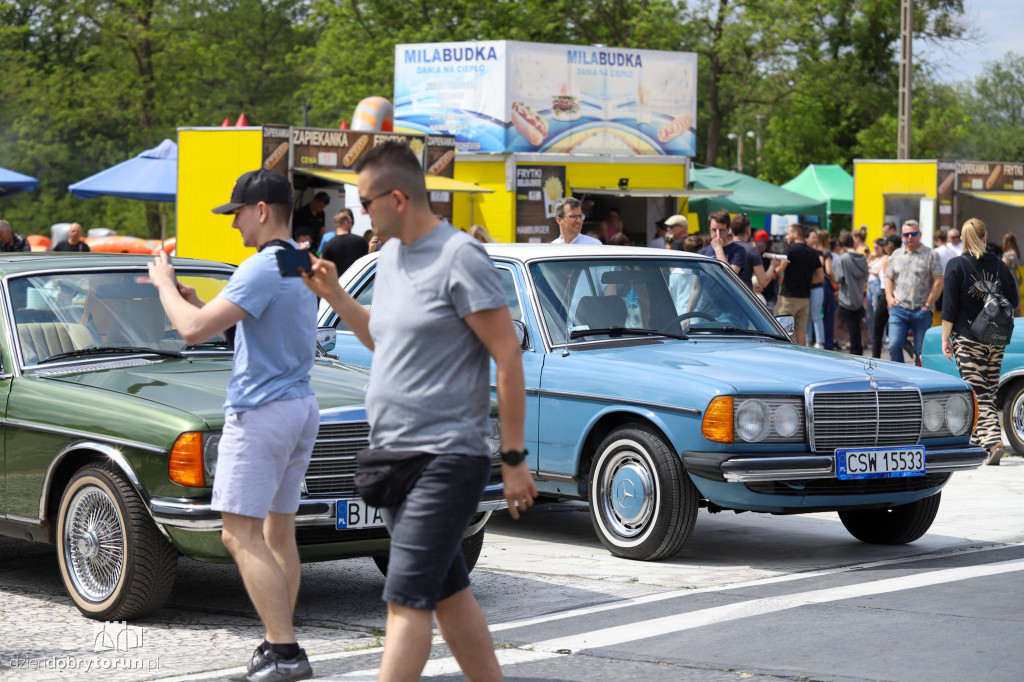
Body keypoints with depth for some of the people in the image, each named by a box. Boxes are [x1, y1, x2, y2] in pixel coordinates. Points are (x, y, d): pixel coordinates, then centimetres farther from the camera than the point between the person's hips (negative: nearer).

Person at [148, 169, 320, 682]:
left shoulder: (262, 269, -17)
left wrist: (165, 285, -4)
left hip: (261, 410, -10)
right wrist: (187, 295, 15)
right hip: (301, 408, 10)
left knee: (242, 535, -10)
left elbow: (194, 330, -21)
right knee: (278, 533, 12)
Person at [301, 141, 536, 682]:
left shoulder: (459, 257, -13)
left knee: (407, 600, -12)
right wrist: (334, 295, 13)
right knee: (448, 593, 14)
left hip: (444, 456, -9)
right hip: (392, 455, 9)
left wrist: (513, 459, -15)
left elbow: (508, 358, -14)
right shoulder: (390, 257, 13)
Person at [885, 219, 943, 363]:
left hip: (921, 311, -3)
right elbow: (889, 277, 22)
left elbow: (939, 281, -4)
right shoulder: (896, 255, 14)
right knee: (894, 346, -9)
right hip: (899, 309, 3)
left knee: (921, 351, 1)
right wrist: (889, 297, 5)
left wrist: (928, 305, -7)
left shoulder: (931, 255, 1)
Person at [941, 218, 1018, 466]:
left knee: (979, 393, -7)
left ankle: (993, 442, -20)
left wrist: (945, 338, -4)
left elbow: (950, 308, -9)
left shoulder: (957, 266, -8)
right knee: (988, 391, 14)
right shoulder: (1000, 265, 3)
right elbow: (1014, 301, 8)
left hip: (967, 339, -4)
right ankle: (979, 439, 22)